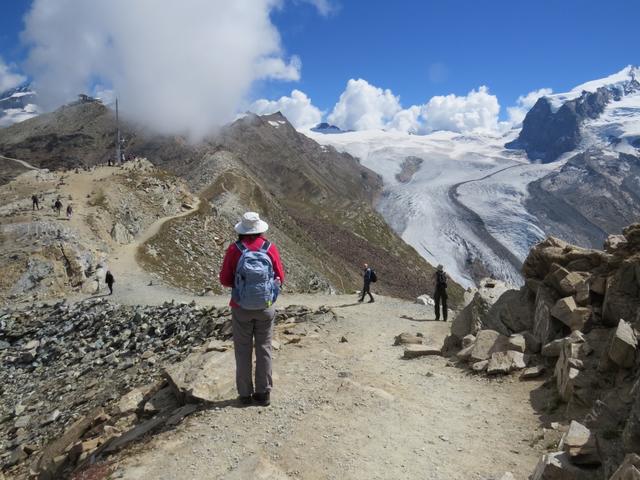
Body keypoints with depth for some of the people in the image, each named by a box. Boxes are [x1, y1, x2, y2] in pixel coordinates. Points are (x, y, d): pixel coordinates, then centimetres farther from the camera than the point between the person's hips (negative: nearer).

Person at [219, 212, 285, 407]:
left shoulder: (234, 250, -11)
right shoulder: (270, 248, -7)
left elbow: (225, 280, -5)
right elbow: (280, 278, -1)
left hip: (241, 309, -1)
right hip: (266, 307, 1)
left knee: (243, 350, 11)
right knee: (264, 348, 13)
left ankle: (245, 393, 18)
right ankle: (263, 393, 18)